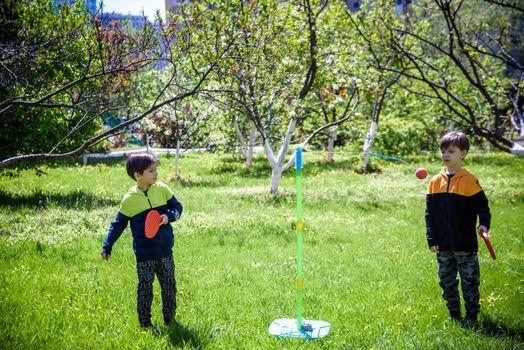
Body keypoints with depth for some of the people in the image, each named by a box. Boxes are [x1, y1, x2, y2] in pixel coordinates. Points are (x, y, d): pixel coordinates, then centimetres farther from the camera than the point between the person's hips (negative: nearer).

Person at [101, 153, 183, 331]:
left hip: (165, 250, 3)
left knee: (169, 287, 13)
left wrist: (169, 215, -13)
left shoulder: (161, 189, -3)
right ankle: (145, 323, 21)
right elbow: (118, 224, 1)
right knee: (145, 289, 6)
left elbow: (177, 206, 8)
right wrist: (107, 247, -3)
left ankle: (170, 320, 28)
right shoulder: (129, 199, -8)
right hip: (144, 254, -3)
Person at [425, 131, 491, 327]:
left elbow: (482, 206, -4)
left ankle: (472, 316, 19)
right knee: (446, 281, 14)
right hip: (443, 246, 4)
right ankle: (454, 313, 29)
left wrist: (484, 224, -24)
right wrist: (431, 239, 2)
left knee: (469, 281, 5)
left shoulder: (469, 181, -8)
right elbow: (429, 213, 6)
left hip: (465, 244, -4)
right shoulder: (435, 182, 3)